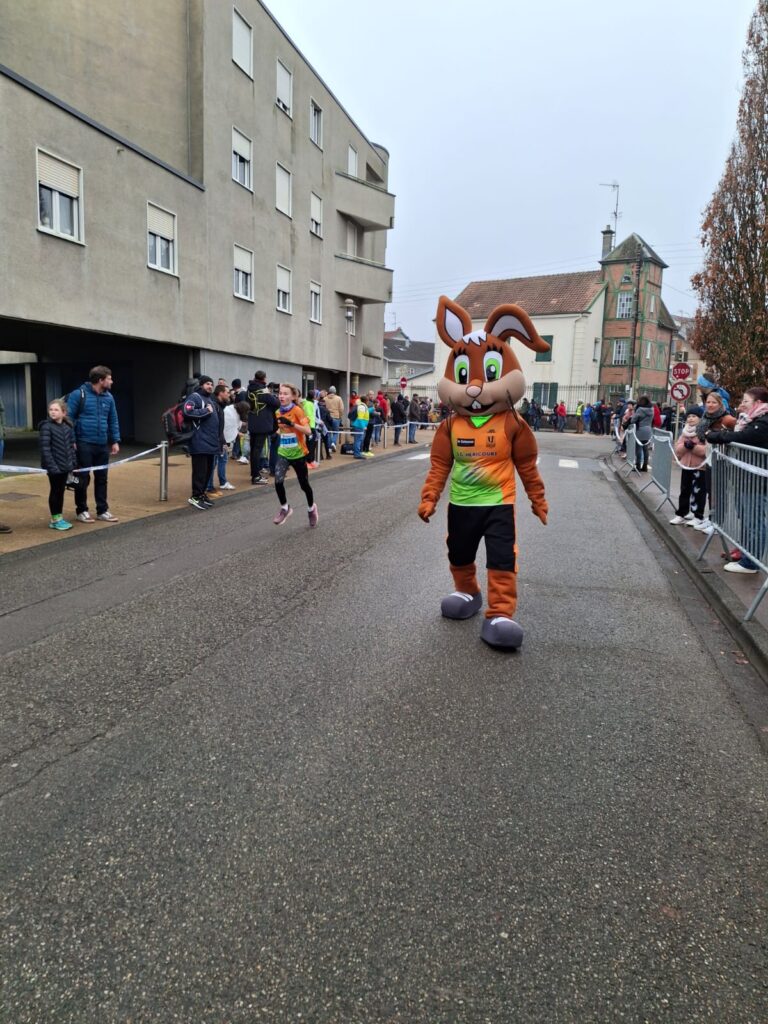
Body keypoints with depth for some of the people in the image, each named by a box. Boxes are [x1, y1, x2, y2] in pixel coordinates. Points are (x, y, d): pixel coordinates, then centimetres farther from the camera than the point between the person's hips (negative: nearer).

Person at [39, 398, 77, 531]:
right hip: (54, 466, -6)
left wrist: (73, 462, 5)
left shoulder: (67, 427, 7)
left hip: (65, 465, 6)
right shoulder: (46, 426, -11)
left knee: (61, 491, 13)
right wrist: (51, 465, -21)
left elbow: (71, 446, 12)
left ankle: (59, 517, 23)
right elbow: (45, 448, -16)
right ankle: (55, 519, 13)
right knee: (55, 491, 3)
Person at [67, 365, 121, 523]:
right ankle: (82, 511, 15)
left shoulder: (108, 397, 6)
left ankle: (102, 511, 20)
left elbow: (113, 420, 13)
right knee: (83, 478, 3)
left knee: (102, 478, 11)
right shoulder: (78, 394, -10)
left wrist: (115, 441, 8)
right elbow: (69, 418, -9)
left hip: (102, 445, 5)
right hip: (84, 444, -5)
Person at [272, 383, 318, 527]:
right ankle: (284, 508, 6)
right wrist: (279, 431, 6)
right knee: (278, 481, -17)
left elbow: (308, 431, -25)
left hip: (298, 453, -4)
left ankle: (311, 508, 37)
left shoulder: (297, 410, -16)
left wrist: (292, 424, -33)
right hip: (283, 453, 4)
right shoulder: (279, 412, 2)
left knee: (304, 484, 10)